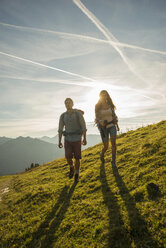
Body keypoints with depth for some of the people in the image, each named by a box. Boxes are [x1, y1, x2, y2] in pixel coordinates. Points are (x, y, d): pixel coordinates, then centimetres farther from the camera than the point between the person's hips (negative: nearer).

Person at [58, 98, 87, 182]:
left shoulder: (79, 114, -7)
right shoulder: (62, 116, 1)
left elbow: (83, 126, -6)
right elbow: (60, 129, 4)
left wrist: (85, 139, -11)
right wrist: (59, 142, -1)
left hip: (77, 139, -2)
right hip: (67, 140, 2)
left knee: (77, 158, 1)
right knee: (68, 157, -8)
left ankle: (76, 175, 23)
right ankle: (72, 168, 26)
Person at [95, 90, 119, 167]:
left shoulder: (110, 104, 2)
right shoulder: (97, 106, -5)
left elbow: (114, 115, 12)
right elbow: (97, 118, -7)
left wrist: (117, 125, 11)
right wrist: (100, 122, -29)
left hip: (112, 126, 2)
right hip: (103, 127, -2)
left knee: (113, 143, -13)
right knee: (106, 146, 2)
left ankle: (113, 161, 6)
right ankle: (102, 154, 37)